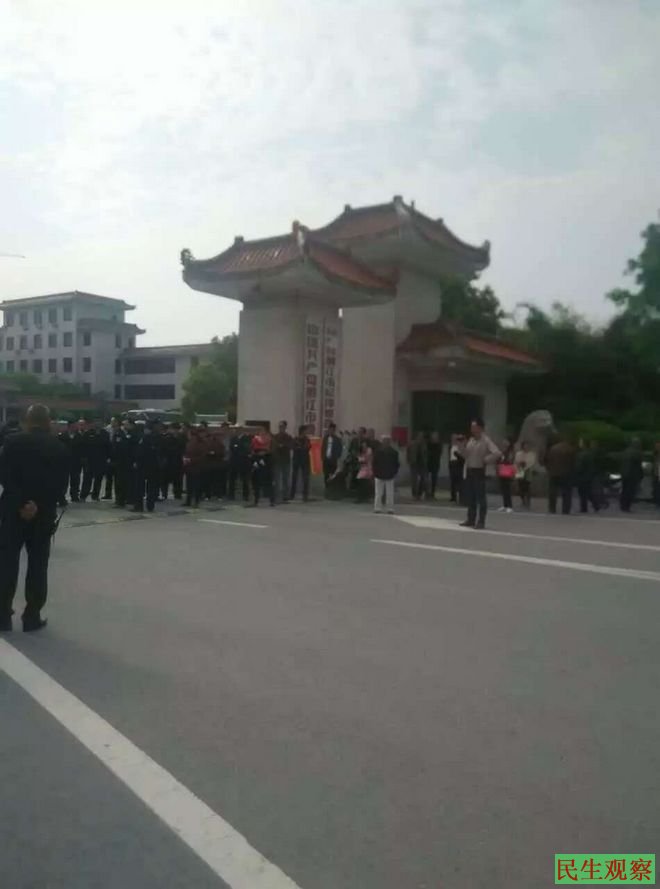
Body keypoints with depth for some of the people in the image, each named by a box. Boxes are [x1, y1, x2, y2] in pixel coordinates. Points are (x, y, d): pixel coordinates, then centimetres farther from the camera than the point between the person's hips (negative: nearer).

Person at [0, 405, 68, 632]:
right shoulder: (59, 448, 1)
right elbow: (61, 485, -5)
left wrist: (20, 503, -13)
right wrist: (40, 504, -7)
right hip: (44, 514, 1)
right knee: (37, 566, 7)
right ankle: (32, 617, 9)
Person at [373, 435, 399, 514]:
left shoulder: (377, 451, -6)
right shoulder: (394, 452, -3)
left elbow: (374, 463, -4)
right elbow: (396, 464, 1)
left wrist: (375, 472, 3)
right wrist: (394, 473, 9)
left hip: (379, 474, 0)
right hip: (390, 475, 0)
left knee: (378, 493, 5)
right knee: (390, 493, 4)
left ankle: (377, 508, 2)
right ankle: (390, 509, 2)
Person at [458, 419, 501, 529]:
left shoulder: (486, 441, -10)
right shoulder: (470, 440, 11)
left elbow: (497, 453, -20)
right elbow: (465, 455, 12)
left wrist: (486, 460, -15)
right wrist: (462, 445, -2)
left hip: (479, 471, -7)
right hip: (469, 470, 7)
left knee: (480, 497, -3)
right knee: (470, 497, 11)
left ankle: (481, 521, 1)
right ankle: (471, 520, 19)